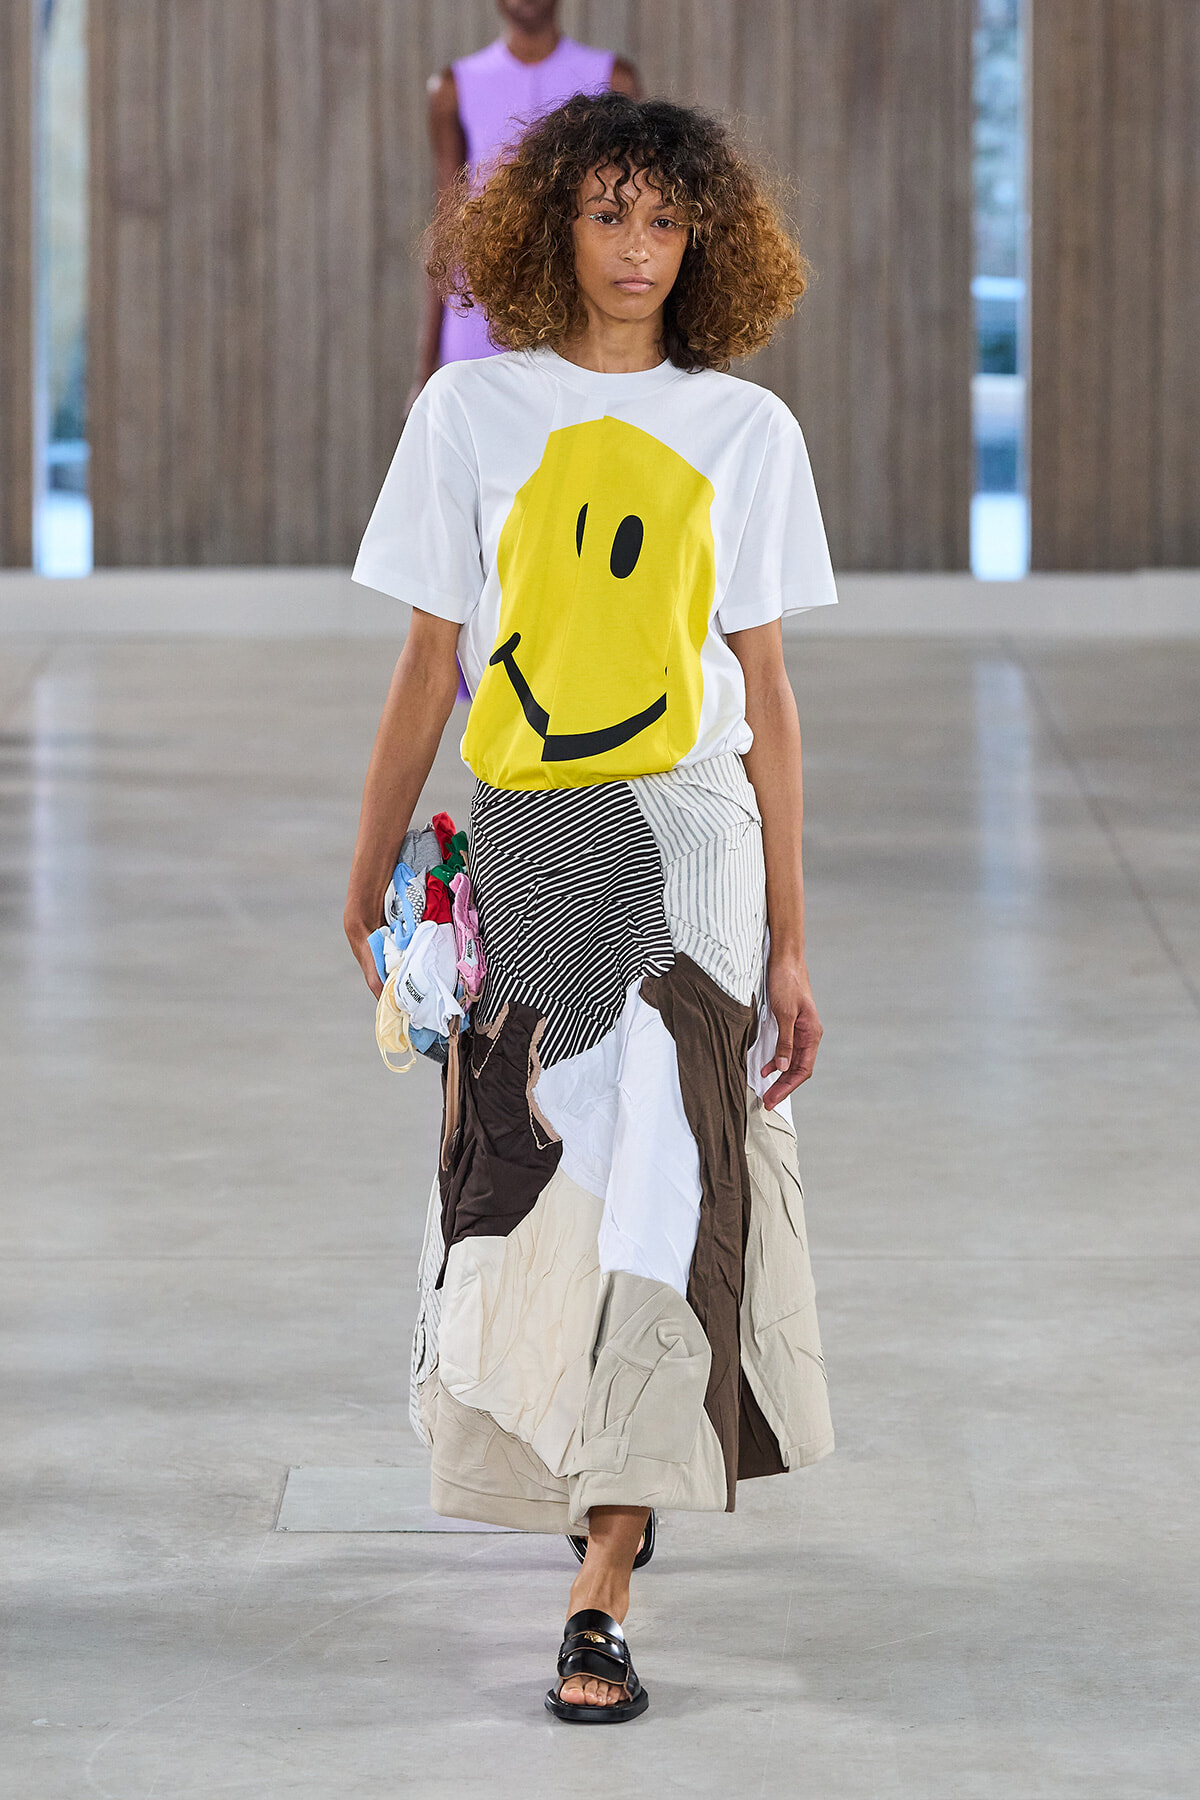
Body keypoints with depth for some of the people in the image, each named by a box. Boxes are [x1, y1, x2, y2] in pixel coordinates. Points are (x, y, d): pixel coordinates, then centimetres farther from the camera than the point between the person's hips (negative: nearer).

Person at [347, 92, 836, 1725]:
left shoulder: (743, 429, 5)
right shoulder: (475, 411, 5)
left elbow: (765, 698, 6)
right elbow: (428, 666, 9)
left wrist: (788, 938, 4)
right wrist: (371, 873, 8)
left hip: (684, 837, -1)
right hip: (519, 840, 2)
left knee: (658, 1164, -14)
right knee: (526, 1165, 7)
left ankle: (601, 1598, -14)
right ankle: (616, 1471, 35)